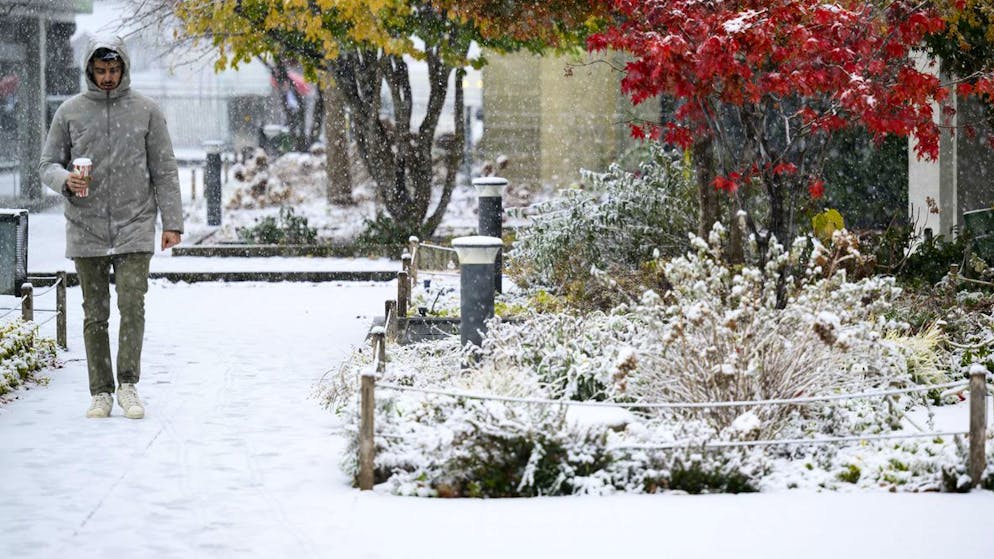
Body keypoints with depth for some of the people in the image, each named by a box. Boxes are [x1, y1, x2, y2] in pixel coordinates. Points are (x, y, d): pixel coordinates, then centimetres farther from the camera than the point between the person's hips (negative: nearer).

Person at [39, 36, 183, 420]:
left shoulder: (146, 111, 4)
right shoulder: (70, 112, 6)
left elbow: (164, 170, 5)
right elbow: (48, 164, 8)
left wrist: (172, 222, 0)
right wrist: (65, 179, -15)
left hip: (134, 229, -1)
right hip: (86, 230, 1)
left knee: (132, 306, -12)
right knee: (95, 315, 4)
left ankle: (128, 385, -4)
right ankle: (101, 392, 10)